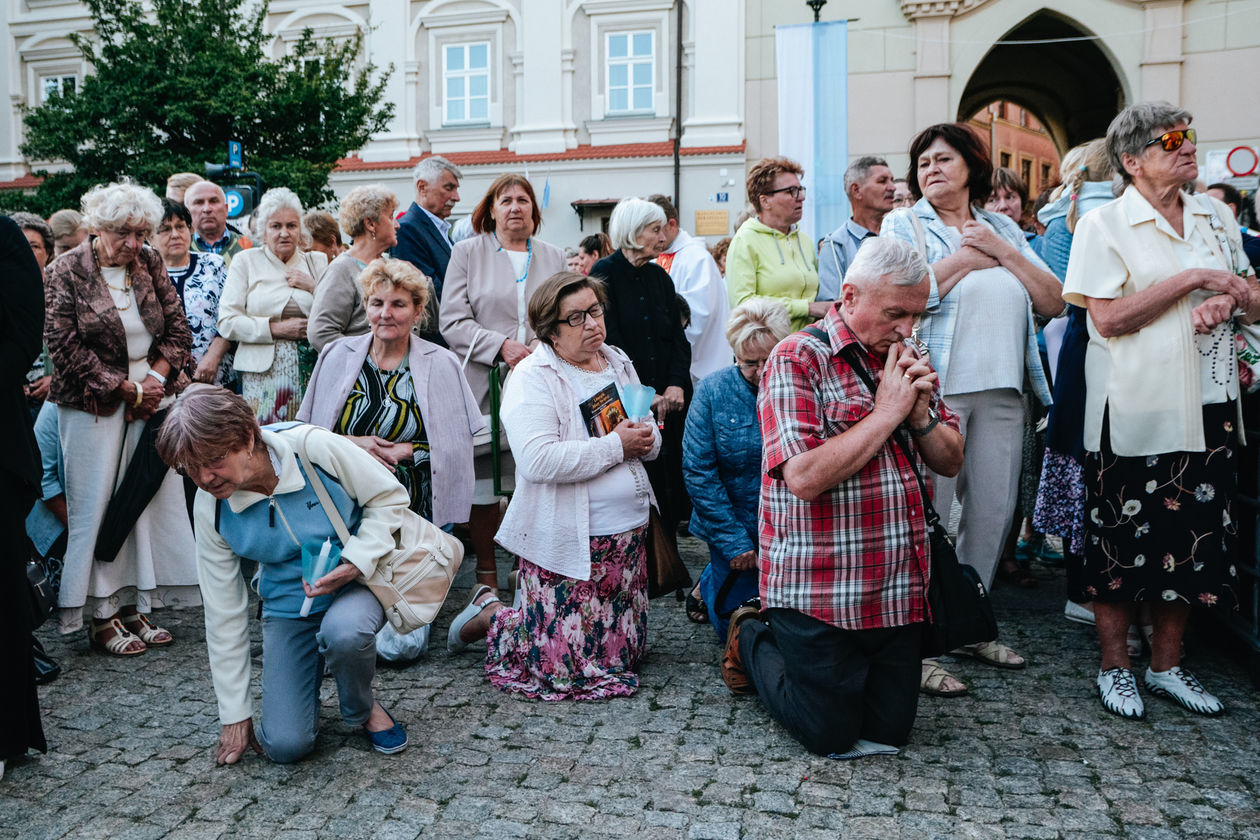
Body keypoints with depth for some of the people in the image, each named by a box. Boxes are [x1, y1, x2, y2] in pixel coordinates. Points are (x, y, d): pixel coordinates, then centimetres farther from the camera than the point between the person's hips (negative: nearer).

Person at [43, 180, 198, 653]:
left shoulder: (149, 263, 7)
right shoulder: (65, 273, -5)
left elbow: (177, 327, 8)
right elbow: (65, 347, -9)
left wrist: (156, 378, -6)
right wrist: (126, 387, -11)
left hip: (151, 398, 4)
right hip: (94, 407, -4)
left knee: (149, 501, 3)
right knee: (97, 506, 0)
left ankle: (135, 605, 13)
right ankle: (101, 616, 10)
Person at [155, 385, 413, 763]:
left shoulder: (314, 447, -23)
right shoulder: (210, 508, -12)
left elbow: (390, 497, -9)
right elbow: (223, 612, -4)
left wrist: (354, 563, -25)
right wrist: (235, 715, 0)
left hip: (356, 580, -2)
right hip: (287, 607, 2)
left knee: (343, 631, -39)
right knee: (285, 744, -12)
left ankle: (364, 709, -4)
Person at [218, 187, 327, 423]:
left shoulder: (317, 262, 13)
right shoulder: (245, 261, 7)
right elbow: (227, 323, -2)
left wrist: (314, 287, -5)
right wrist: (276, 329, -10)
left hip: (311, 373, 1)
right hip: (262, 373, -1)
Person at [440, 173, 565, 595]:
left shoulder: (553, 257, 16)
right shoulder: (467, 253, 8)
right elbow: (453, 322, -1)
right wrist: (502, 346, -14)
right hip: (485, 384, -2)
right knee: (483, 481, 1)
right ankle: (486, 573, 16)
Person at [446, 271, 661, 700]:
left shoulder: (618, 362, 11)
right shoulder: (533, 377, -12)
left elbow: (649, 438, 18)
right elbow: (538, 460, -27)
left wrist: (646, 438, -6)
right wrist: (615, 445, -21)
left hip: (628, 533, 8)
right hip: (566, 540, -8)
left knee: (626, 652, 18)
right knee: (567, 666, -4)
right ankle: (489, 614, 21)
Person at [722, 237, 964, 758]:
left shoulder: (905, 362, 9)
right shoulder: (798, 359, -14)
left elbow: (950, 461, 12)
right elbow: (805, 477, -25)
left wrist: (921, 413, -8)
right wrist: (888, 412, -18)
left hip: (899, 591, 7)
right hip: (820, 592, -7)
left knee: (891, 731, 14)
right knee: (830, 735, 6)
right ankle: (753, 639, 30)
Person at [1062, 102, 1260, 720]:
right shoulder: (1103, 225, -5)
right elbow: (1108, 319, -15)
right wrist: (1193, 279, -15)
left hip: (1207, 406, 6)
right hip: (1133, 407, -5)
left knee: (1193, 536, 10)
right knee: (1120, 537, 2)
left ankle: (1166, 665, 25)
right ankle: (1114, 667, 18)